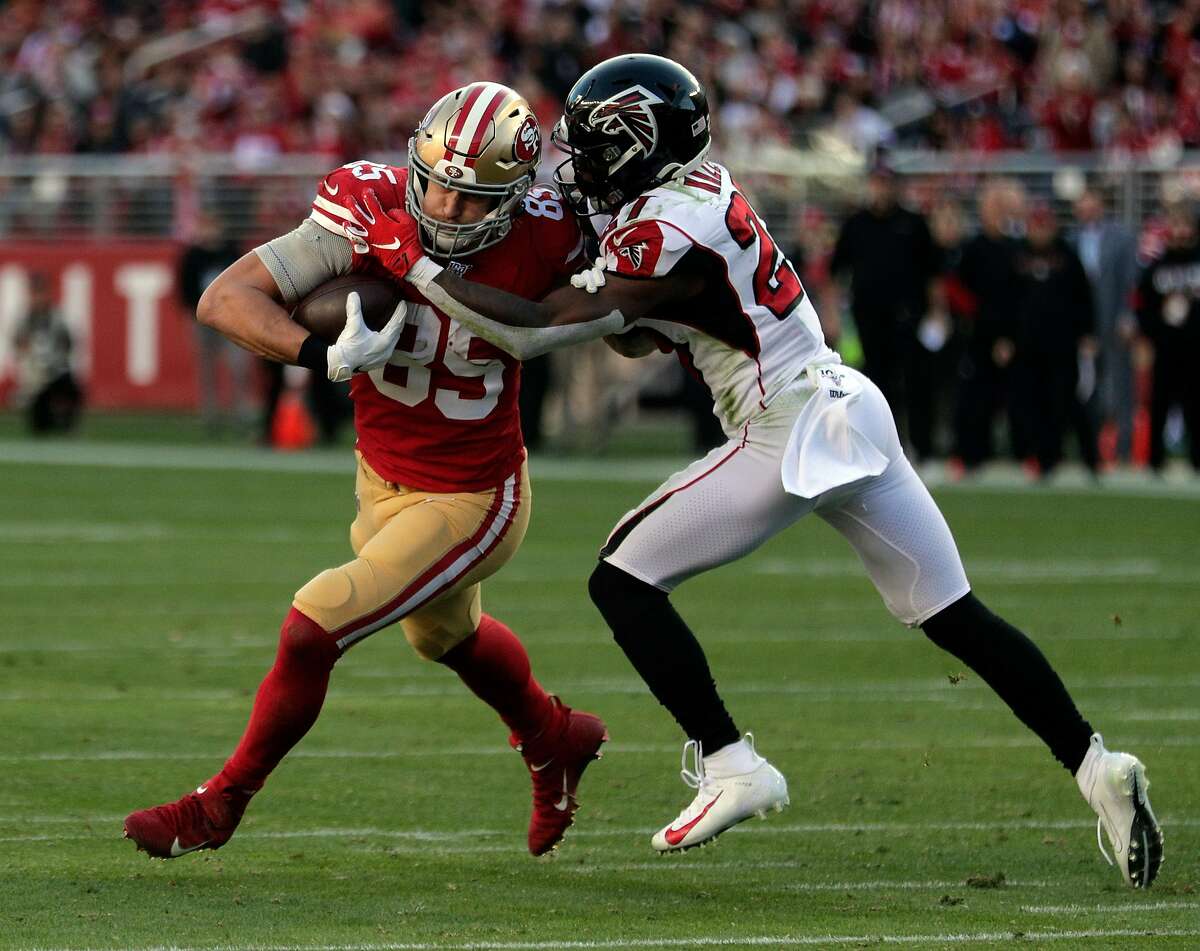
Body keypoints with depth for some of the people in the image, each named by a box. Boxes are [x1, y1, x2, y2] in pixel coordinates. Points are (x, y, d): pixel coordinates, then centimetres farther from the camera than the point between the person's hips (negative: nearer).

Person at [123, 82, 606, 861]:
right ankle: (557, 742, 62)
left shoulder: (542, 241, -24)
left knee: (312, 632, -13)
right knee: (446, 633, 31)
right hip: (384, 479, 5)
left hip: (471, 499, -5)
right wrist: (326, 355, -40)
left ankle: (221, 804, 12)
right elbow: (225, 299, -28)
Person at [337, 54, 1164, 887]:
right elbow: (638, 338, 21)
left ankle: (730, 766, -4)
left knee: (623, 580, -3)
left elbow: (537, 332, -19)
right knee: (957, 619, 11)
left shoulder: (668, 236, -17)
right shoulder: (700, 187, 11)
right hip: (847, 408, 9)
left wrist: (412, 262, -14)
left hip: (793, 436, -9)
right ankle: (1096, 767, 7)